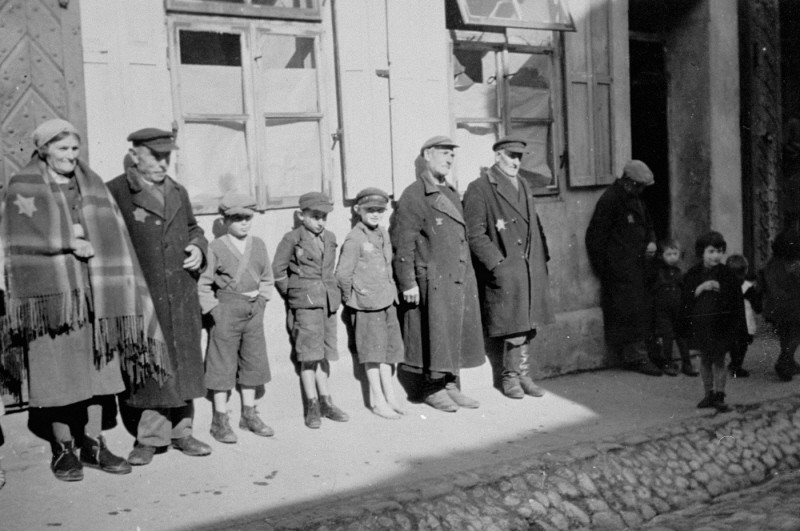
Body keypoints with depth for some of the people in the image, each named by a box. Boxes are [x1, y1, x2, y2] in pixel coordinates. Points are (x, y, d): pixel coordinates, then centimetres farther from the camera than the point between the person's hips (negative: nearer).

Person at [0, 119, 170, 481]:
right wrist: (71, 241, -9)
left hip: (94, 290, 4)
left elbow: (113, 236, 8)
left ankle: (93, 444, 13)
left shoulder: (92, 185, 13)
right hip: (52, 291, -4)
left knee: (98, 367, 4)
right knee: (57, 369, 0)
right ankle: (62, 449, 11)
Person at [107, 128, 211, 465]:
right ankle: (150, 437, 11)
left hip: (182, 296, 6)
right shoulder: (114, 193, -5)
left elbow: (193, 228, 27)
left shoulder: (178, 193, 15)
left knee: (183, 364, 10)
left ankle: (181, 430, 23)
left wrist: (198, 247, 6)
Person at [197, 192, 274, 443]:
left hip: (254, 310, 5)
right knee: (222, 364, 0)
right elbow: (203, 284, -6)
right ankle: (220, 420, 9)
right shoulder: (216, 248, -7)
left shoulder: (258, 245, 7)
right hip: (226, 311, -5)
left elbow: (267, 278, 16)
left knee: (253, 361, 11)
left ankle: (249, 414, 25)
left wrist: (260, 301, 5)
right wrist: (214, 309, -10)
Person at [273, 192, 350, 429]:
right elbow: (278, 269, -1)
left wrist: (333, 292, 15)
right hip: (305, 303, -5)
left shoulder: (330, 238, 12)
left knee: (324, 354, 11)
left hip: (328, 302, 6)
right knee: (309, 355, -5)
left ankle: (326, 402, 19)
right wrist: (291, 294, 2)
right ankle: (312, 407, 1)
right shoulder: (292, 238, -5)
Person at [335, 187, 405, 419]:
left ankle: (389, 394, 24)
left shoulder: (383, 234, 9)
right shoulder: (354, 239, -14)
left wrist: (391, 291, 14)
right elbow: (342, 273, -13)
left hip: (387, 301, 7)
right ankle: (378, 400, 7)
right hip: (366, 304, -7)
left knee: (389, 347, 13)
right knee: (372, 351, -1)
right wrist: (350, 297, -3)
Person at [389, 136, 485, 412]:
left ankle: (450, 385, 22)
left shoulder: (451, 194, 16)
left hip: (460, 279, 8)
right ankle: (432, 389, 12)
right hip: (433, 280, -8)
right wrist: (408, 283, -15)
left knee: (457, 334, 12)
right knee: (436, 335, -1)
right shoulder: (414, 195, -9)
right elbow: (402, 242, -12)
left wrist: (468, 275, 18)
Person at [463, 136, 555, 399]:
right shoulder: (479, 189, -6)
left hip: (531, 269, 7)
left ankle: (522, 375, 19)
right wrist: (497, 263, -16)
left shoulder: (523, 186, 19)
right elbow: (475, 234, -11)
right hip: (503, 270, -7)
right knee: (513, 329, -2)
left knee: (527, 326, 9)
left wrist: (542, 259, 14)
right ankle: (512, 377, 14)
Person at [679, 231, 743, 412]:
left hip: (720, 324, -2)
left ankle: (719, 396, 8)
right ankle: (709, 394, 21)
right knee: (705, 359, 11)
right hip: (700, 323, 2)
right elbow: (685, 298, -3)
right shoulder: (693, 274, 2)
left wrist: (720, 289, -15)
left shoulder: (727, 274, -1)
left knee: (719, 359, 1)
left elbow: (735, 298, 0)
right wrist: (700, 288, -16)